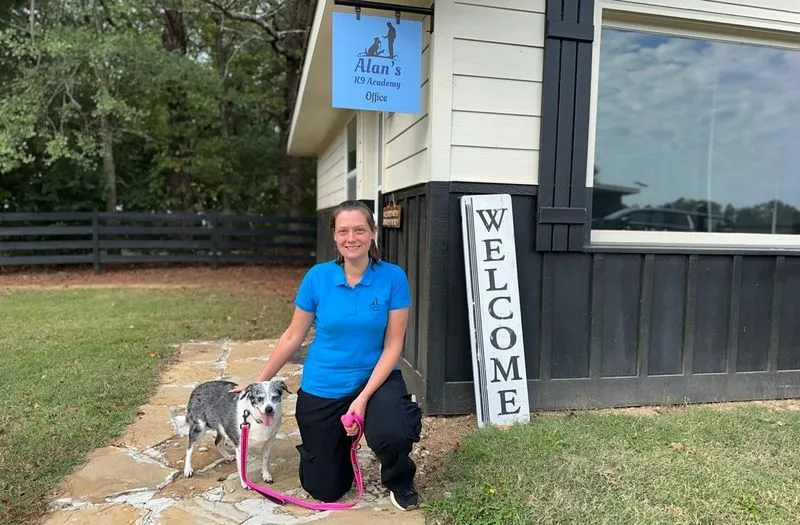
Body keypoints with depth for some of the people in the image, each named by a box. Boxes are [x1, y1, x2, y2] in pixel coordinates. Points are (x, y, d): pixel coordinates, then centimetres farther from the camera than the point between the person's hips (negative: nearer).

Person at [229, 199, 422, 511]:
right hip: (321, 388, 1)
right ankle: (339, 442, 44)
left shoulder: (393, 277, -14)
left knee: (393, 435, -34)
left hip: (374, 378, -1)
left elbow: (393, 345, -12)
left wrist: (363, 398, -20)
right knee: (324, 490, 10)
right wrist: (259, 382, 3)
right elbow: (293, 336, -1)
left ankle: (399, 480, 5)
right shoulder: (317, 277, -11)